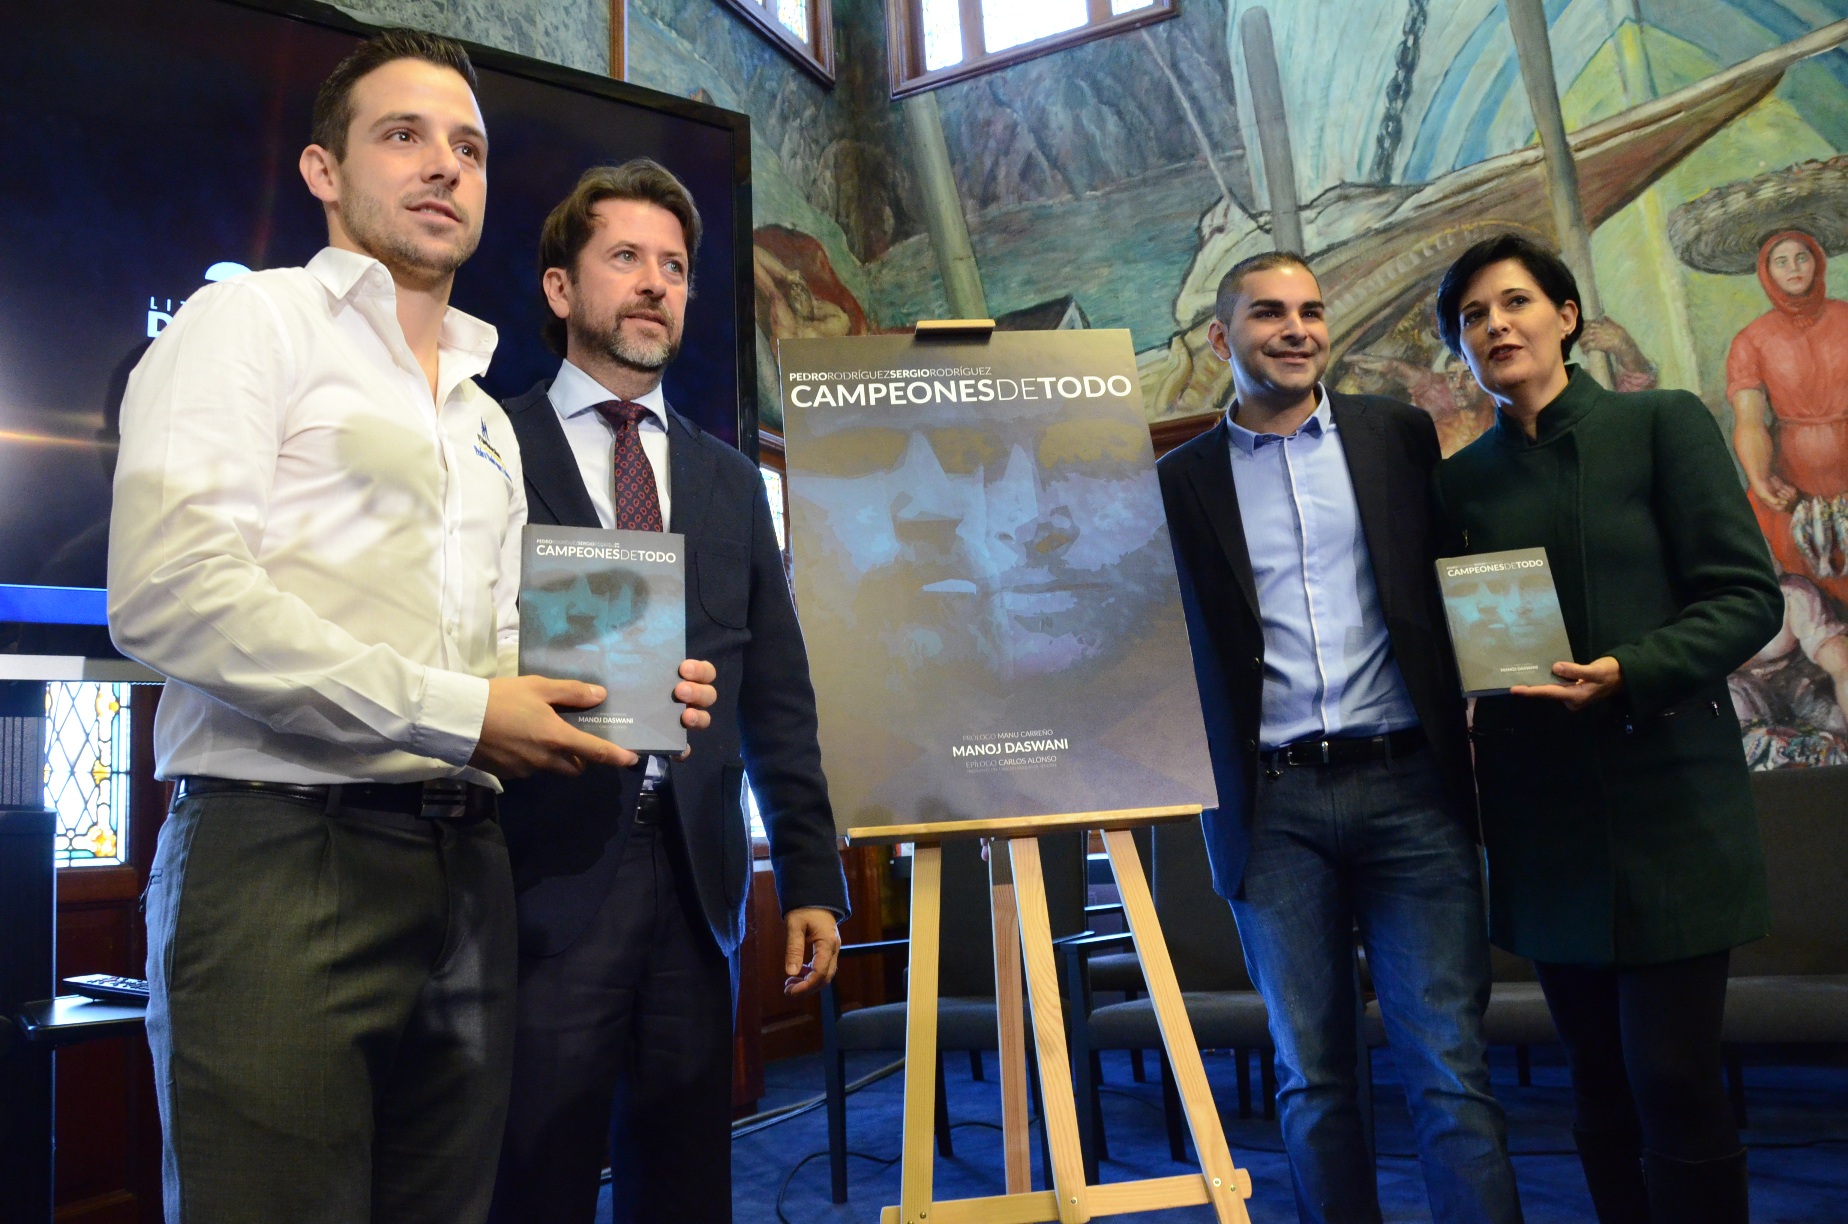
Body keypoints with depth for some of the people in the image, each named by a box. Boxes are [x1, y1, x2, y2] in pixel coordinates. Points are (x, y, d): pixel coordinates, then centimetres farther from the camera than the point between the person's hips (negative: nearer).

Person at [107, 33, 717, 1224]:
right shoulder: (251, 321, 2)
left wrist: (623, 696, 3)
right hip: (284, 849, -6)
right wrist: (455, 712, -15)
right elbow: (169, 590, -14)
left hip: (464, 872, 6)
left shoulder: (488, 419, 23)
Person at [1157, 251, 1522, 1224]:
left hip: (1407, 786, 0)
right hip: (1273, 807, 0)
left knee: (1448, 1069, 1)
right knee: (1310, 1079, 9)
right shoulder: (1181, 480, 7)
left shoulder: (1398, 435, 10)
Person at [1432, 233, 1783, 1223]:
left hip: (1667, 801, -3)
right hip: (1541, 814, 3)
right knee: (1599, 1085, 11)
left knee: (1673, 1081, -3)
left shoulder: (1663, 424, 1)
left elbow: (1747, 596, -6)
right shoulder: (1461, 480, 9)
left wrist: (1628, 672, -20)